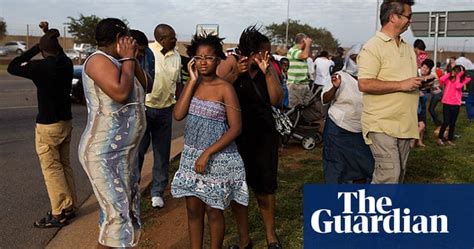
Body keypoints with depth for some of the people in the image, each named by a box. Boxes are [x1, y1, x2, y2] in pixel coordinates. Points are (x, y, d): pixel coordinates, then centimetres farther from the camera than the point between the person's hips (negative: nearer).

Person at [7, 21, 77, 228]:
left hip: (48, 125, -7)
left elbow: (12, 67, -3)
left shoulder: (41, 67, -18)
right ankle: (69, 207, 22)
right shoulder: (66, 64, 1)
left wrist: (35, 47, -2)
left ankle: (59, 214, 5)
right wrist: (49, 34, 26)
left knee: (51, 169, 0)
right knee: (64, 165, 15)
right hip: (65, 122, 7)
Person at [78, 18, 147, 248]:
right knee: (117, 213, -9)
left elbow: (144, 86, 14)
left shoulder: (117, 62, 13)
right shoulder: (99, 60, -14)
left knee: (127, 208, 16)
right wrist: (128, 59, -13)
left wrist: (133, 59, 3)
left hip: (124, 150, 9)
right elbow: (121, 93, -26)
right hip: (104, 153, -9)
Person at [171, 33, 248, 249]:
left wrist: (207, 153, -19)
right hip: (191, 155, 5)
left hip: (217, 157, -5)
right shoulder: (193, 84, 3)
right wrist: (192, 81, -11)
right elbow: (178, 115, -10)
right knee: (193, 210, 14)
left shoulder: (225, 88, -13)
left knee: (213, 212, 10)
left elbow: (235, 128, -15)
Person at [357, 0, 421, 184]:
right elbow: (364, 84, -21)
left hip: (404, 124, 9)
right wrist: (401, 85, -20)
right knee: (388, 176, -13)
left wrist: (419, 83, 7)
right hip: (382, 125, -8)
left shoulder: (408, 48, 15)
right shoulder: (373, 47, -12)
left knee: (399, 175, 14)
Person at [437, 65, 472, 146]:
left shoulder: (462, 80, 2)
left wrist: (458, 76, -11)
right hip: (446, 103, -2)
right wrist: (450, 73, -9)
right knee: (446, 122, -8)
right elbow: (441, 79, -21)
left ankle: (450, 139, 21)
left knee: (453, 123, 9)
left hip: (456, 104, 2)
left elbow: (458, 86, -19)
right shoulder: (448, 79, 1)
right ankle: (439, 138, 6)